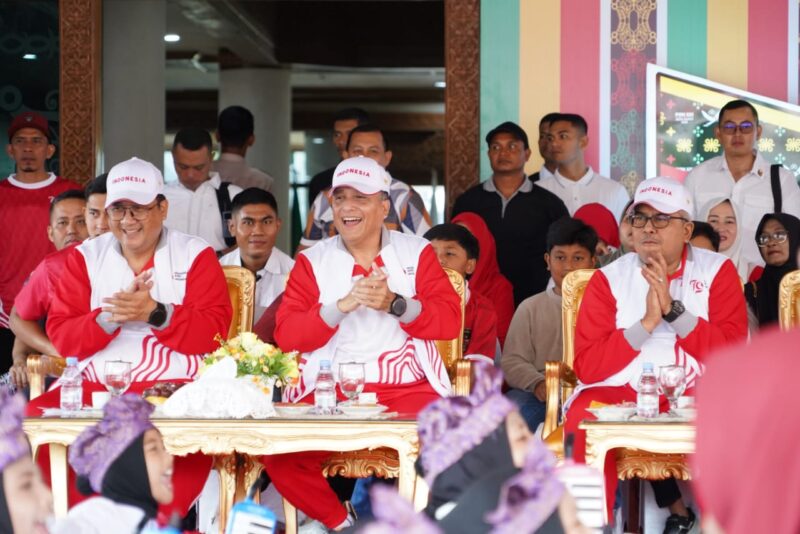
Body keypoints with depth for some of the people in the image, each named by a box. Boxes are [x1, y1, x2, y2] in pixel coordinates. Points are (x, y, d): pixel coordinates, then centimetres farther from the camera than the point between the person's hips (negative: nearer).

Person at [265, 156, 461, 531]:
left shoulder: (417, 253, 11)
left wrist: (396, 305, -17)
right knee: (278, 452, -26)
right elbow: (287, 336, 0)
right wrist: (341, 306, -16)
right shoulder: (312, 260, 11)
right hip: (328, 392, 1)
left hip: (405, 390, -1)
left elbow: (450, 321, 0)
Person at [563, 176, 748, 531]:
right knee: (586, 424, -33)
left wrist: (673, 309, -15)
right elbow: (588, 367, -4)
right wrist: (646, 322, -14)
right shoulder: (608, 278, 5)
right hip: (619, 392, 0)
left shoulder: (717, 271, 5)